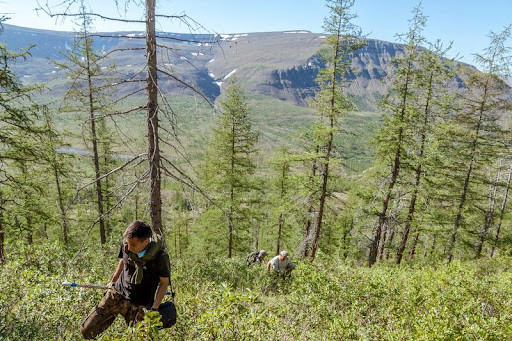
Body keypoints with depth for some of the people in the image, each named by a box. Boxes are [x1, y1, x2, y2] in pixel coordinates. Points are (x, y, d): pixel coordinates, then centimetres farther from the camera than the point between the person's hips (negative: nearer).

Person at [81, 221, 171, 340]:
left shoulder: (161, 257, -23)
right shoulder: (126, 245, -11)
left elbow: (164, 282, -9)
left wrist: (154, 308, -15)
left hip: (138, 305, -4)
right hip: (117, 294, 4)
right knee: (86, 330, 2)